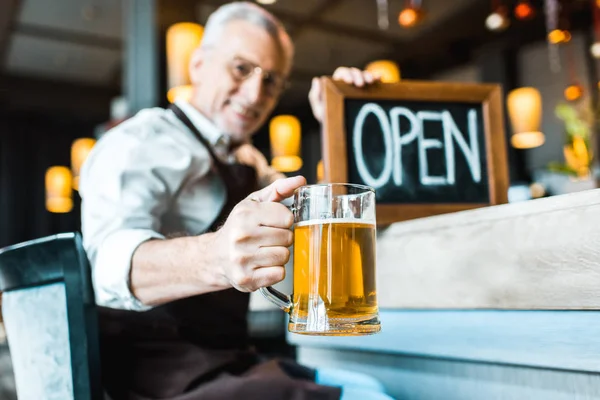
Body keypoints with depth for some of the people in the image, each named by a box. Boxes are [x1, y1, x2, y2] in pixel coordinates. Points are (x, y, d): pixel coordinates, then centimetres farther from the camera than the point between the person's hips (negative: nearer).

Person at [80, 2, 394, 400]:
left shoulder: (246, 160, 16)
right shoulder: (146, 139, -10)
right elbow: (113, 259, -28)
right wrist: (216, 257, -49)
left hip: (225, 359, 8)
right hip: (156, 365, -8)